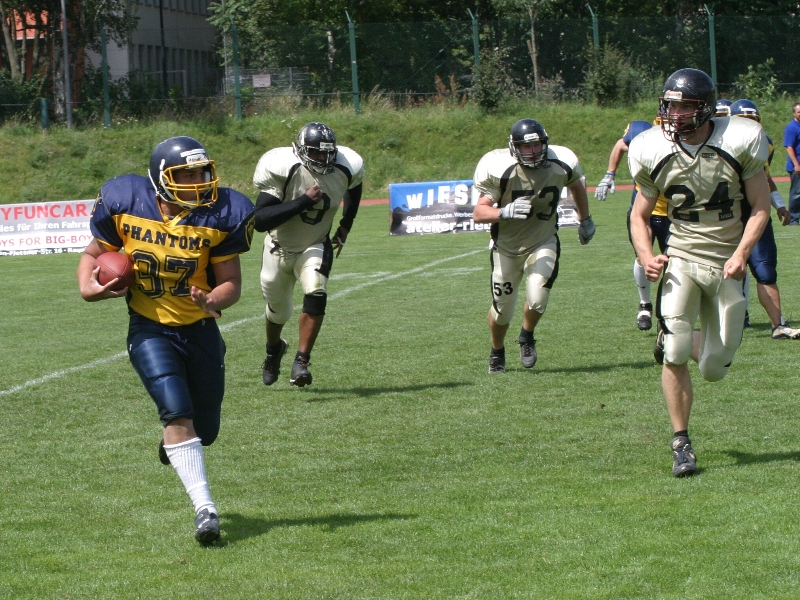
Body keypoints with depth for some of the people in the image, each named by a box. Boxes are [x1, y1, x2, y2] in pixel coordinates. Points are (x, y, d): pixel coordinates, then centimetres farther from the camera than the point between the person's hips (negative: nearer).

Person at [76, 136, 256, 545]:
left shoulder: (220, 216, -11)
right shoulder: (125, 206, -11)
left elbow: (231, 282, -4)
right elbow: (94, 252, 5)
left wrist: (213, 301, -26)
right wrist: (87, 287, -15)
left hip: (199, 329, 2)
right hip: (150, 328, -2)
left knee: (205, 429, 10)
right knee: (177, 412, -21)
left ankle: (173, 444, 48)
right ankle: (204, 508, -17)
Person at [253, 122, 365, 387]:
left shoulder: (347, 168, -17)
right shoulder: (280, 169, -30)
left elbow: (354, 187, 11)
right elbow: (260, 220, -37)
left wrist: (345, 226, 9)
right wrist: (303, 202, -42)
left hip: (316, 246, 1)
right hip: (280, 248, -1)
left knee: (316, 293, -27)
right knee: (278, 310, 16)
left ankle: (301, 362, -20)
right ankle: (274, 349, 50)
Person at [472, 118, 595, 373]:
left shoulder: (562, 165, -15)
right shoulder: (499, 169, -25)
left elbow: (576, 186, 9)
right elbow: (479, 213, -24)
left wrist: (585, 220, 23)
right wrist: (505, 212, -44)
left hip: (543, 244, 1)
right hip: (507, 248, -1)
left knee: (537, 300, -19)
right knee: (502, 310, 6)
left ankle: (527, 338, 15)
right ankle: (497, 352, 39)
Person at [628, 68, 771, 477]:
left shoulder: (737, 144, -10)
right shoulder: (656, 153, -5)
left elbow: (760, 206, -4)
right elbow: (640, 214, 7)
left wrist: (741, 253, -18)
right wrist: (646, 256, -12)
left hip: (727, 263, 0)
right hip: (681, 259, 0)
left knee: (714, 370, 3)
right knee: (674, 357, -15)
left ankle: (675, 339, 38)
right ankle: (681, 444, -1)